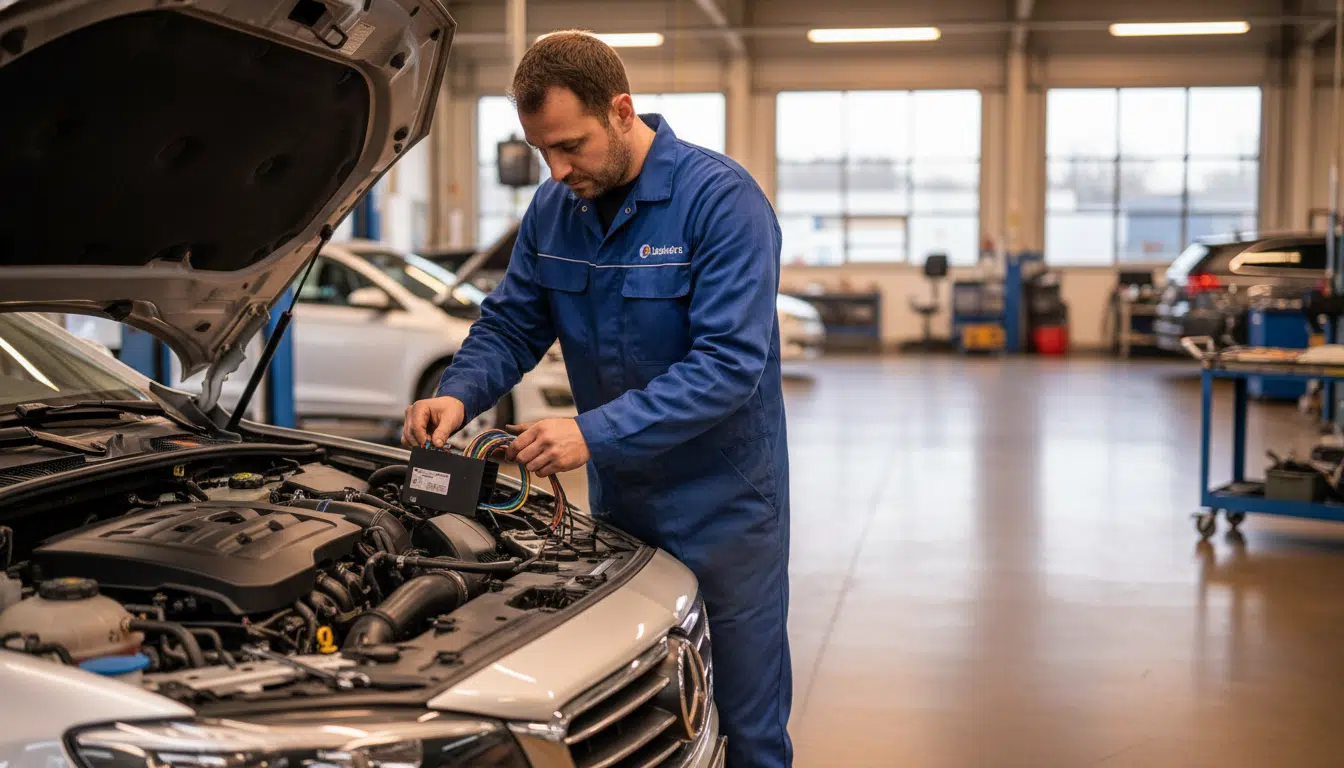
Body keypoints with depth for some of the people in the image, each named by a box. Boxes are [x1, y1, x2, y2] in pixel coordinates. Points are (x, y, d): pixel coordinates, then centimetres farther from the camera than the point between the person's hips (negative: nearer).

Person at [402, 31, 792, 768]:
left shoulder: (720, 198, -19)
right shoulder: (553, 209, 1)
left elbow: (729, 363, -25)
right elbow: (510, 325, 9)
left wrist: (596, 432, -31)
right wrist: (458, 395, -12)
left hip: (723, 506, -5)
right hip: (618, 500, 6)